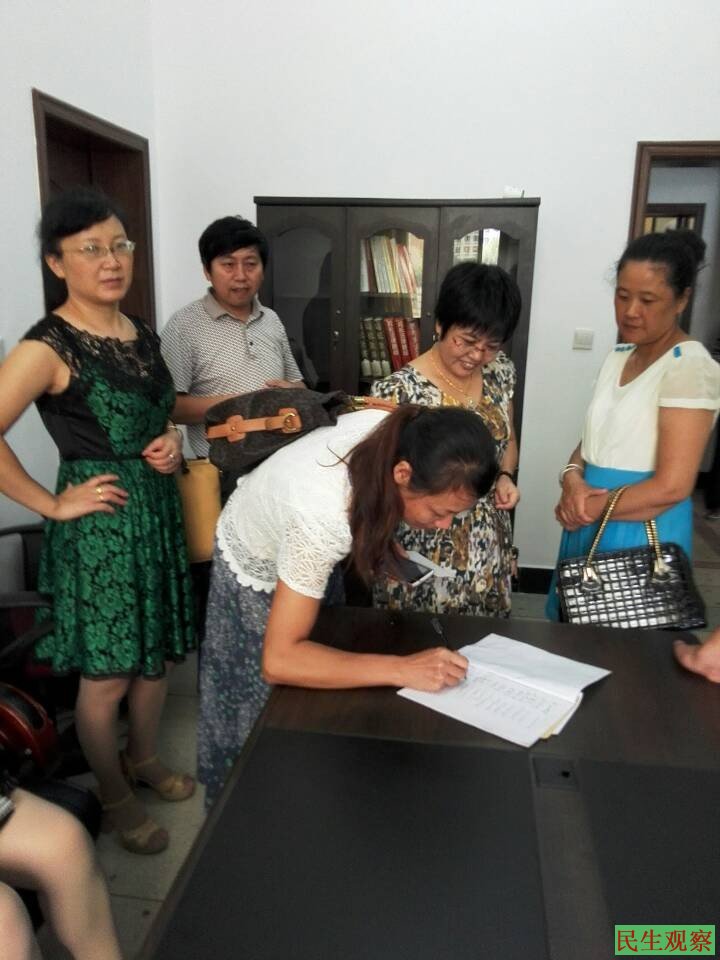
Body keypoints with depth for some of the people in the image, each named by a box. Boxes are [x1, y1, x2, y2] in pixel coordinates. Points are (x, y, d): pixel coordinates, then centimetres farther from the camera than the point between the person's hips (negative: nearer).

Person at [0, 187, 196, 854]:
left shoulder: (142, 336, 8)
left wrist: (169, 444, 2)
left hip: (158, 510, 7)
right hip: (98, 523, -7)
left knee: (156, 654, 19)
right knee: (106, 675, 8)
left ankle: (145, 759, 43)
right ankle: (114, 798, 31)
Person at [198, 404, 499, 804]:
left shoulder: (396, 435, -28)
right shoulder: (322, 519, -46)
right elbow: (279, 660, -41)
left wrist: (380, 542, -9)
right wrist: (403, 670, -43)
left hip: (297, 549, 6)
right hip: (256, 567, -6)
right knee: (267, 702, 13)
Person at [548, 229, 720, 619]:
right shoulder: (619, 356, 9)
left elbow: (671, 487, -22)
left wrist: (592, 507, -13)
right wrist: (572, 479, -9)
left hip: (642, 534, -7)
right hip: (592, 525, 8)